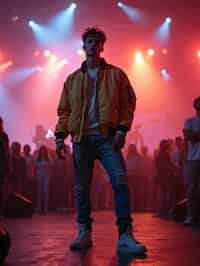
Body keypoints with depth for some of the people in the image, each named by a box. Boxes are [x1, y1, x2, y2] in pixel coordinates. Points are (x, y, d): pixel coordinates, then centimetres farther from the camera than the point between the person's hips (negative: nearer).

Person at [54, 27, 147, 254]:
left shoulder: (116, 74, 9)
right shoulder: (73, 79, 15)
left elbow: (128, 103, 4)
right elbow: (64, 110, 14)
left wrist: (122, 129, -10)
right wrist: (60, 135, 1)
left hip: (107, 137, -2)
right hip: (81, 139, 3)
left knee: (120, 182, -14)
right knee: (82, 188, 4)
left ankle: (125, 236, -12)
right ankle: (84, 233, 13)